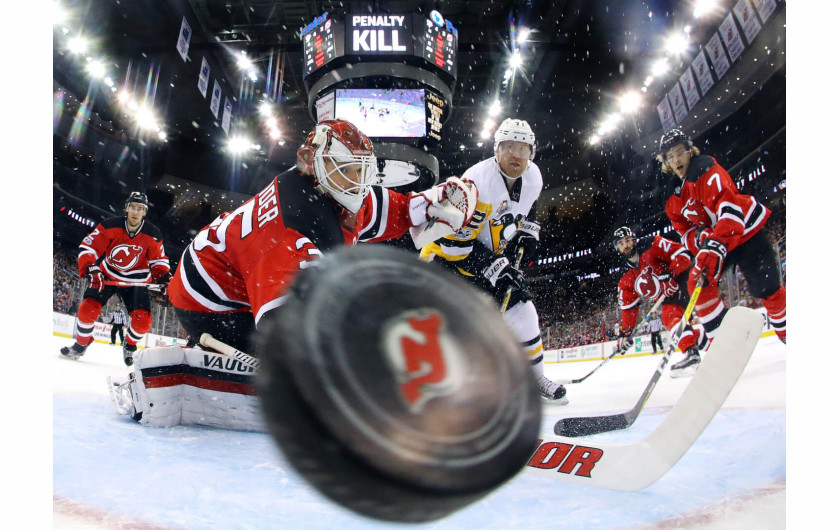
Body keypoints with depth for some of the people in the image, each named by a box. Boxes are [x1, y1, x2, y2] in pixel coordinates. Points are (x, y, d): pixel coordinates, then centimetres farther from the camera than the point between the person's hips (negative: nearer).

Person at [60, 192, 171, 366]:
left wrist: (162, 275, -18)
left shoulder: (153, 235, -13)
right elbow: (88, 247, -15)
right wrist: (90, 268, -29)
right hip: (107, 275, 0)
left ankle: (129, 345, 18)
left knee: (143, 320, -14)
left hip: (135, 280, 0)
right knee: (87, 309, -14)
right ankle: (81, 345, 15)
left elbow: (159, 259, 0)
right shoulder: (110, 226, -18)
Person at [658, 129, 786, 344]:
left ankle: (786, 333, 14)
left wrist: (716, 244, -45)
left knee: (766, 289, -9)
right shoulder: (673, 197, 2)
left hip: (745, 231, -6)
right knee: (697, 282, -8)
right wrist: (702, 238, -22)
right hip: (715, 239, 7)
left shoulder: (706, 167, -20)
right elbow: (685, 230, 2)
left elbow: (728, 203, -34)